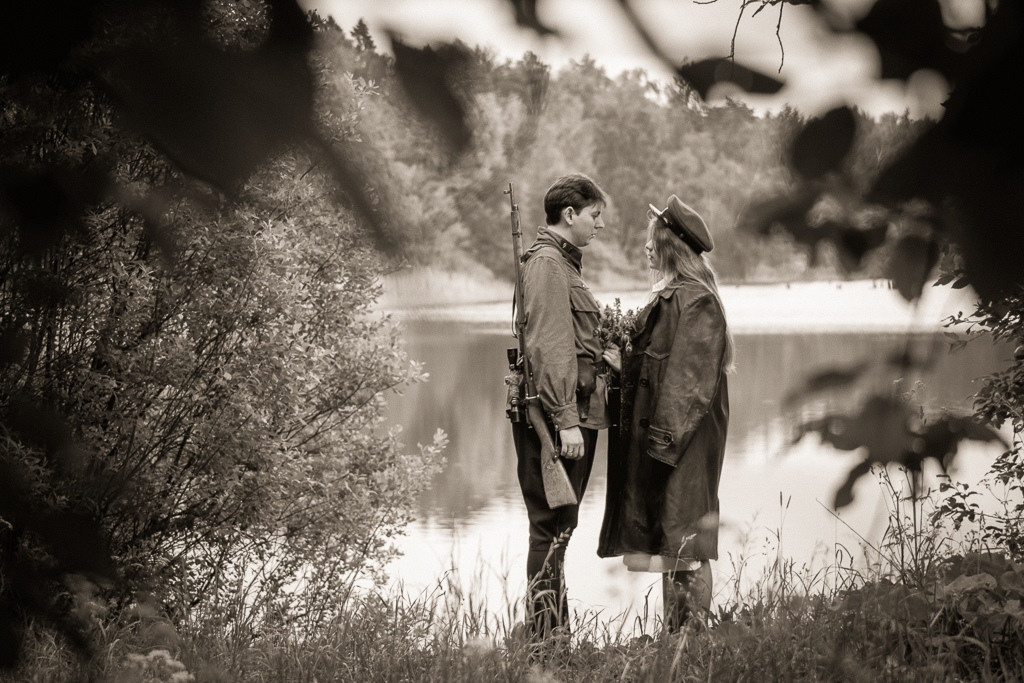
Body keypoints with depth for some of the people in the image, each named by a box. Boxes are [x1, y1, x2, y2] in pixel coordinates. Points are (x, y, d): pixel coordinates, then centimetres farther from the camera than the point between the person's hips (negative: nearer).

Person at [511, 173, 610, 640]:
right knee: (552, 528, -7)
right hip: (558, 414, -10)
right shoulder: (547, 263, -12)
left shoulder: (563, 262, 20)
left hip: (576, 413, 10)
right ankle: (545, 636, -4)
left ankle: (555, 635, 18)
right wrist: (565, 420, -23)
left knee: (558, 527, 13)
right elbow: (548, 348, -19)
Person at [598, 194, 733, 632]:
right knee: (668, 539, 11)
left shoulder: (692, 302, -15)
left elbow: (687, 378, -20)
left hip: (683, 436, -10)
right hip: (664, 433, 10)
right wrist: (625, 363, 7)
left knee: (681, 534, -7)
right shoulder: (673, 296, 15)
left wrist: (664, 438, -22)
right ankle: (678, 633, 16)